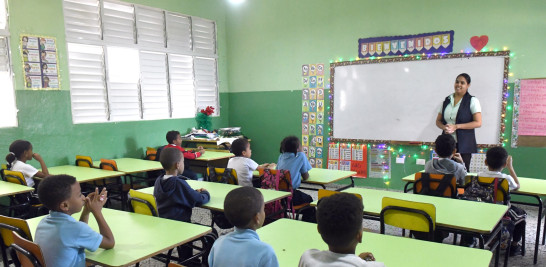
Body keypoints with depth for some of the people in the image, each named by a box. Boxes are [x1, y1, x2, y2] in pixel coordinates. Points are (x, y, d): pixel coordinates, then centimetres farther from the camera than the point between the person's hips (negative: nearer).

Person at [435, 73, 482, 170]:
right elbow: (438, 121, 16)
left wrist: (456, 126, -14)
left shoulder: (472, 100, 0)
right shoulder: (447, 100, 13)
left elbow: (478, 123, -8)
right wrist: (444, 127, -7)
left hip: (464, 144, -4)